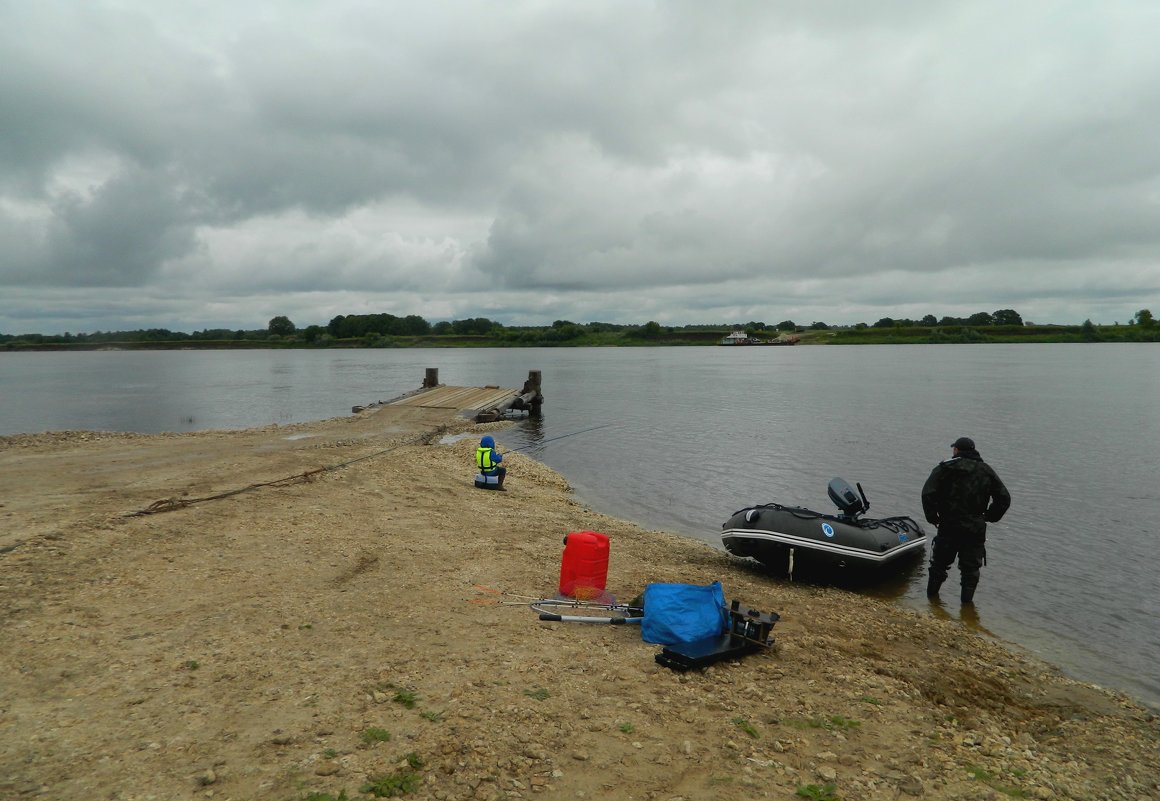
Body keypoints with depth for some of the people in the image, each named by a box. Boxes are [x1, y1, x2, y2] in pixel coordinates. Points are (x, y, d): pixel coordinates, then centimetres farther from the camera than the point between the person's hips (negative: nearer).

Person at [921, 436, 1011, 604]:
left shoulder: (945, 468, -4)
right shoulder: (987, 471, 8)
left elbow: (928, 493, -15)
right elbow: (1004, 498, 5)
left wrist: (932, 517, -4)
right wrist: (989, 517, 11)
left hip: (948, 527, -2)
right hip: (976, 529, 2)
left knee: (939, 564, 13)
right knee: (971, 568, 12)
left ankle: (931, 595, 22)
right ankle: (967, 601, 12)